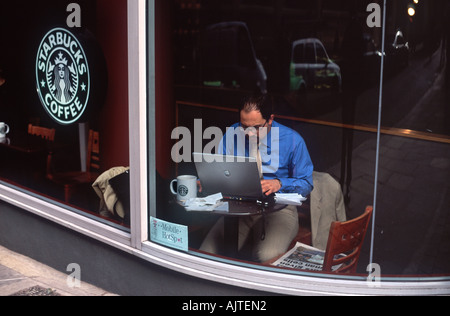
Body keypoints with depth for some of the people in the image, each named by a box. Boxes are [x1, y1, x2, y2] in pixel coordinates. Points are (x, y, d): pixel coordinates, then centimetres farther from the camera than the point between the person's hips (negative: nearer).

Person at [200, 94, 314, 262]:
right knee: (206, 254, -20)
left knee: (268, 257, -34)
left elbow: (306, 184, 2)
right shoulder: (232, 134, 3)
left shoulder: (292, 140, -4)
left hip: (279, 209, -3)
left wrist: (279, 184, -17)